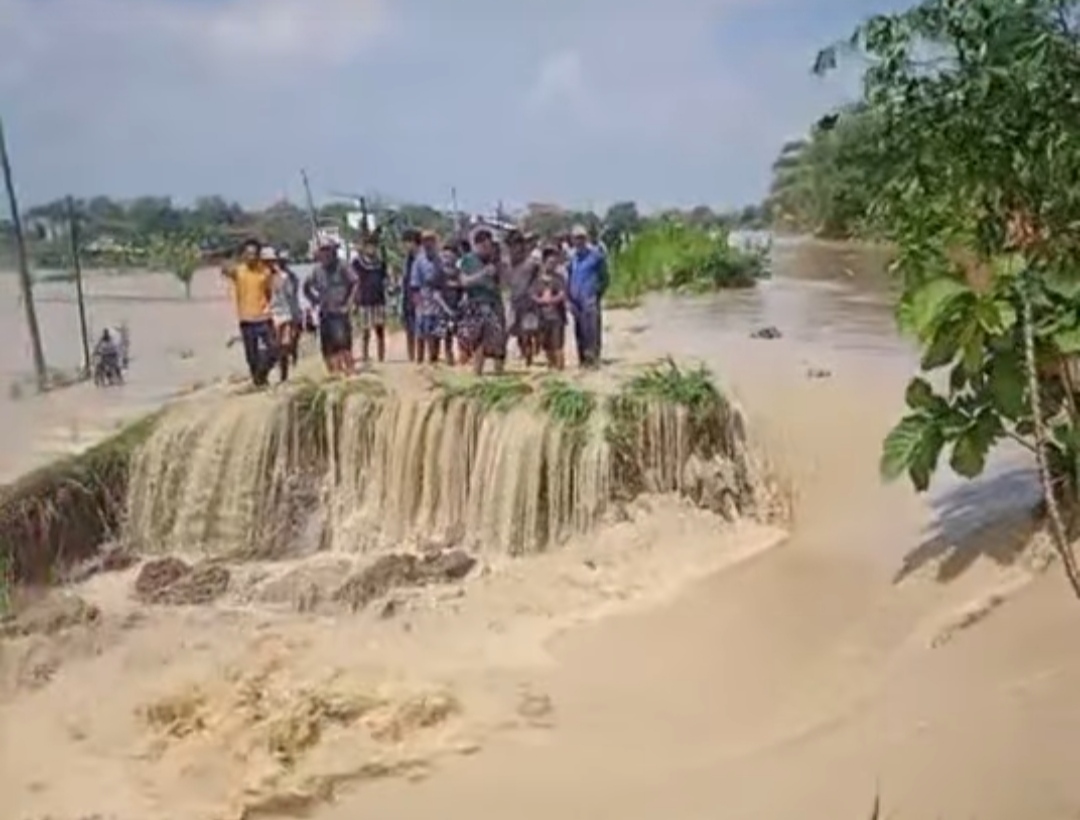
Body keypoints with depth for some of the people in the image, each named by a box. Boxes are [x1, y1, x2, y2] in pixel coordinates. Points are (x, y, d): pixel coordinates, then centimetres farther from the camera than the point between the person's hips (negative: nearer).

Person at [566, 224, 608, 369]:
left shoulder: (596, 255, -2)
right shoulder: (572, 256, 15)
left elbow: (604, 279, -3)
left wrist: (596, 295, -11)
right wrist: (569, 298, 10)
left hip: (590, 301, -5)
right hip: (576, 301, 5)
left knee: (592, 330, -10)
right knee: (579, 332, 6)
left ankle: (593, 359, -9)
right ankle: (583, 360, 11)